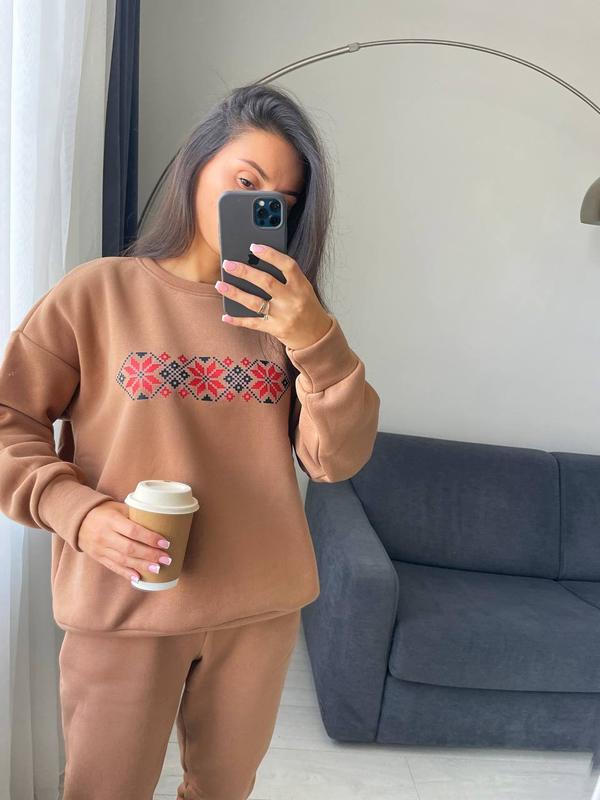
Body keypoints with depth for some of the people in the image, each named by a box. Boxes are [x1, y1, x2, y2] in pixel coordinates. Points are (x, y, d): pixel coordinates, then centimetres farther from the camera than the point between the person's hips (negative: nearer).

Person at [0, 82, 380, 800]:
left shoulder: (286, 312, 2)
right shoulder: (99, 292, -5)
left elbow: (337, 461, -7)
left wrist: (316, 340, -21)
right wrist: (78, 512, -17)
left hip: (261, 606, 4)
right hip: (124, 607, -3)